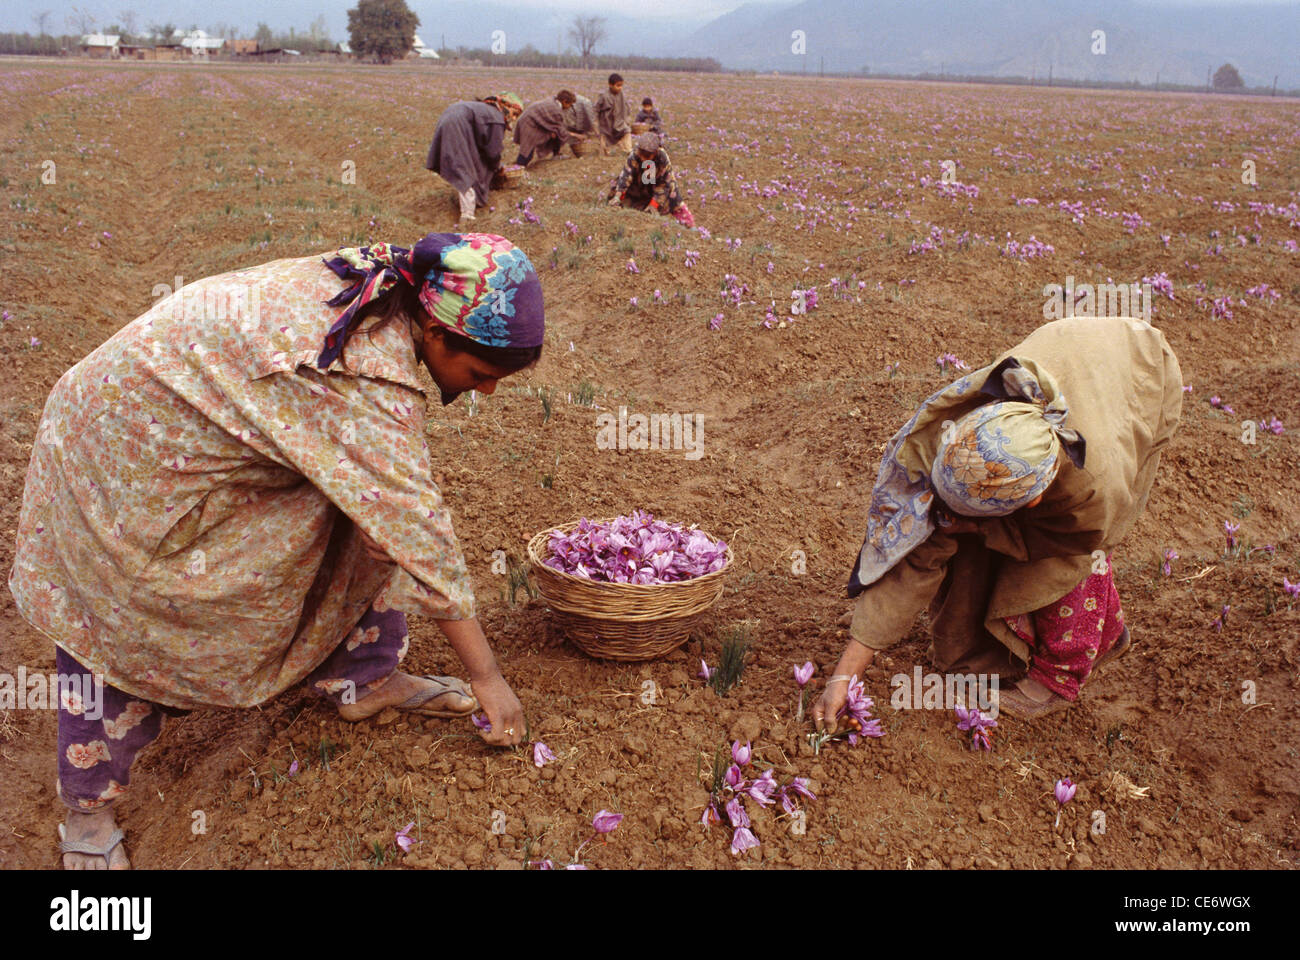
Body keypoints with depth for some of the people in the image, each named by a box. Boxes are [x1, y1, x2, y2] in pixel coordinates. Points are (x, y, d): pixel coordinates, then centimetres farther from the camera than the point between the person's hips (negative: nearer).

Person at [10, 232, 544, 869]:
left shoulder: (371, 285, -11)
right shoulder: (372, 383, -35)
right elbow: (420, 537, -31)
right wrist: (486, 676, -21)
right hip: (130, 465, -9)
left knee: (367, 517, 3)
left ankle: (363, 679, 17)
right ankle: (88, 805, 26)